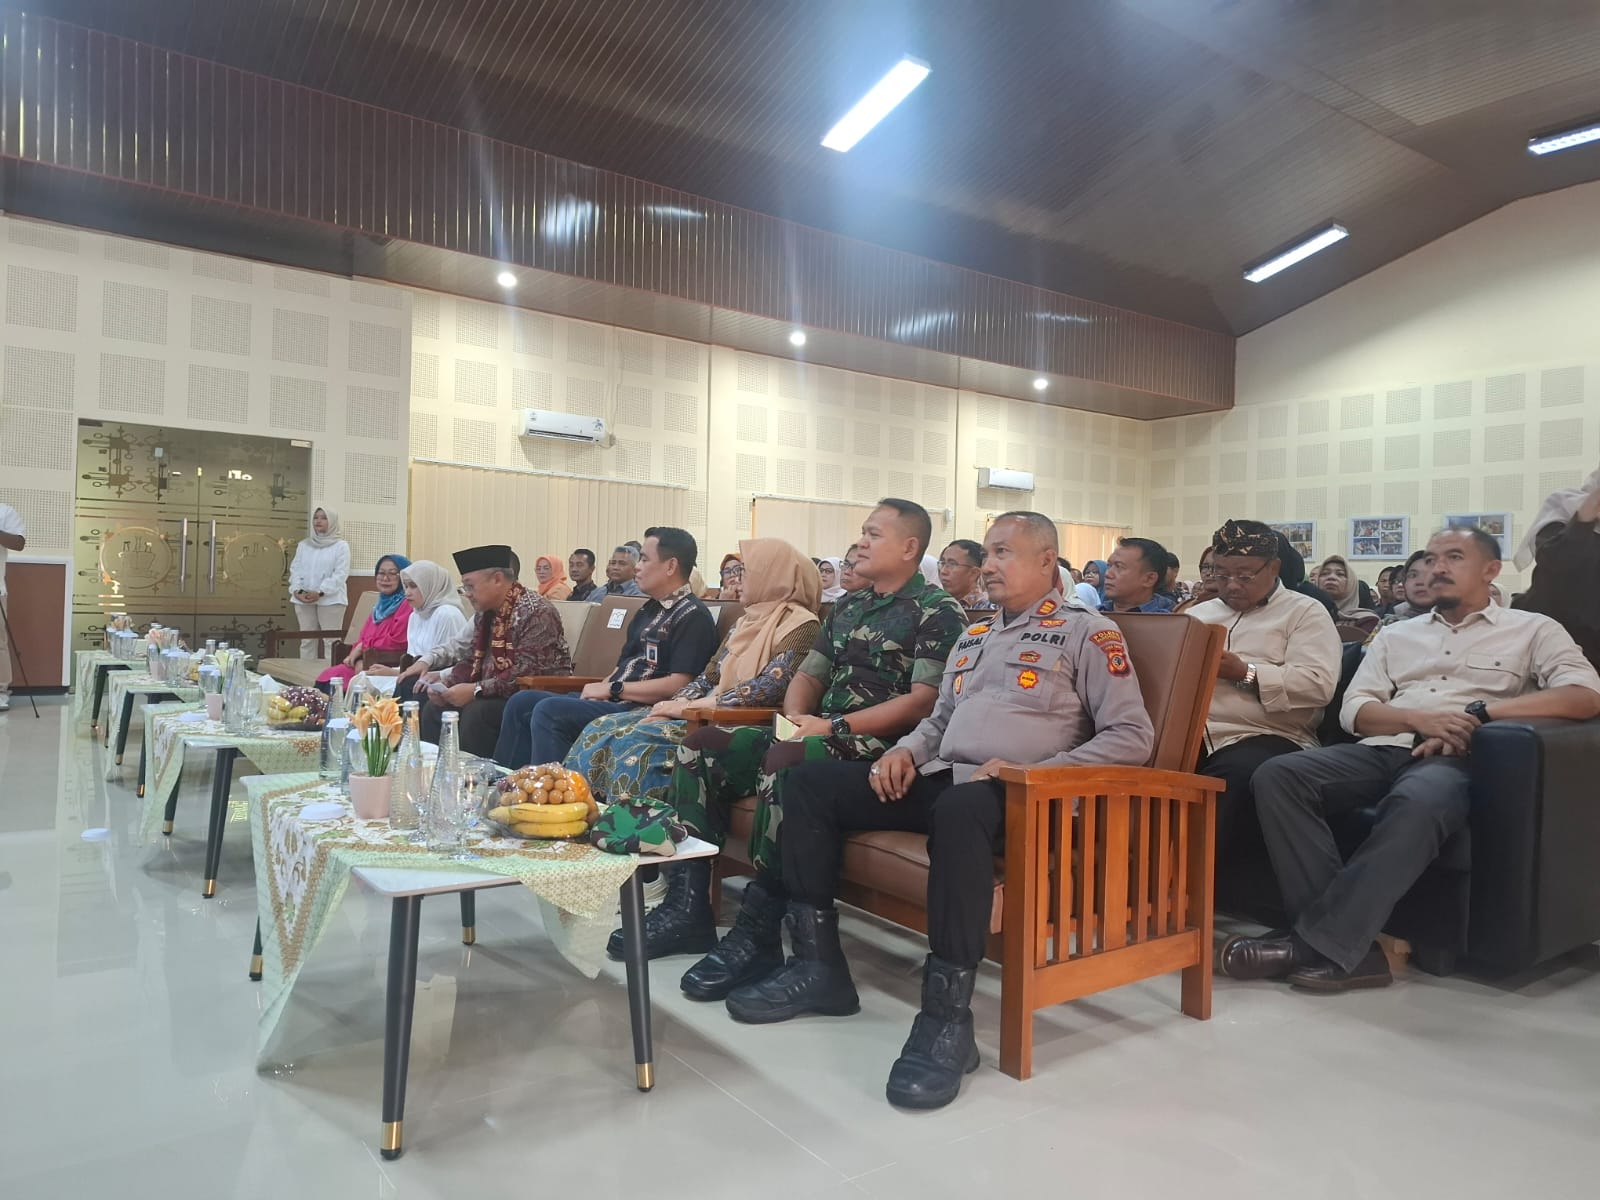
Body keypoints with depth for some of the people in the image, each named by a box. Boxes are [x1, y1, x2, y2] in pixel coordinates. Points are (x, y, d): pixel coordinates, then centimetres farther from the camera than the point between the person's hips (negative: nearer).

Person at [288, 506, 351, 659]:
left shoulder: (341, 545, 1)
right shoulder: (303, 545, 16)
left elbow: (340, 574, -9)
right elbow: (295, 569, 11)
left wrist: (320, 592, -19)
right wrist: (297, 590, -8)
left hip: (330, 599, -5)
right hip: (303, 600, 5)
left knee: (331, 641, -7)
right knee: (306, 640, 8)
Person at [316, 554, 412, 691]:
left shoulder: (407, 604, -8)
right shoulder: (381, 605, 22)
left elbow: (396, 643, -16)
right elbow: (363, 638, 17)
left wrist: (363, 646, -3)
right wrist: (359, 660, -5)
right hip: (366, 663, 8)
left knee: (334, 679, -20)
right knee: (325, 677, -12)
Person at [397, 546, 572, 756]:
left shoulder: (536, 612, -18)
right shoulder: (486, 613, 10)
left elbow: (528, 673, -25)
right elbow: (474, 662, 16)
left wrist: (476, 690, -24)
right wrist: (444, 679, -2)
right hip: (495, 695, 9)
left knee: (476, 712, -29)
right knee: (434, 708, 2)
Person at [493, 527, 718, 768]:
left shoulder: (693, 616, -10)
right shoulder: (649, 609, 20)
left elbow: (678, 685, -20)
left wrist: (612, 688, -14)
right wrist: (602, 687, 0)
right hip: (615, 700, 10)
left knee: (548, 712, -25)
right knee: (522, 703, 5)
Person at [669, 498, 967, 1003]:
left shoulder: (938, 611, -3)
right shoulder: (848, 606, 22)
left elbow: (924, 701, -14)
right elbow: (808, 676, 22)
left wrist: (834, 726, -18)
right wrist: (796, 720, -2)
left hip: (881, 748, -8)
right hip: (820, 735, 8)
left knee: (786, 761, -37)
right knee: (702, 746, -7)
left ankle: (757, 933, -28)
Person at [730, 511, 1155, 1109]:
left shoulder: (1088, 632, 2)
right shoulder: (975, 634, 23)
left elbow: (1133, 736, -6)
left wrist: (1033, 772, -17)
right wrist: (908, 749, 4)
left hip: (1014, 794, -7)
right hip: (941, 777, 8)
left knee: (960, 807, -42)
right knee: (809, 781, -5)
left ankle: (947, 1016, -33)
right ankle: (818, 965, -3)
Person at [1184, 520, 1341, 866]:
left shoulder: (1305, 613, 11)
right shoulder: (1198, 613, 27)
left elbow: (1319, 684, -5)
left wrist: (1245, 673, -12)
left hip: (1264, 737, -3)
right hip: (1189, 734, 4)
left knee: (1237, 776, -40)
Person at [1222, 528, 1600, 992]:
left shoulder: (1532, 629, 16)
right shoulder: (1396, 635, 25)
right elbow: (1354, 710, 12)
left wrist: (1478, 714, -13)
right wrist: (1421, 719, -10)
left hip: (1458, 760, -4)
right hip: (1382, 750, 4)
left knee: (1417, 802, -41)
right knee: (1277, 776, -25)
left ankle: (1321, 943, -35)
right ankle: (1352, 945, -30)